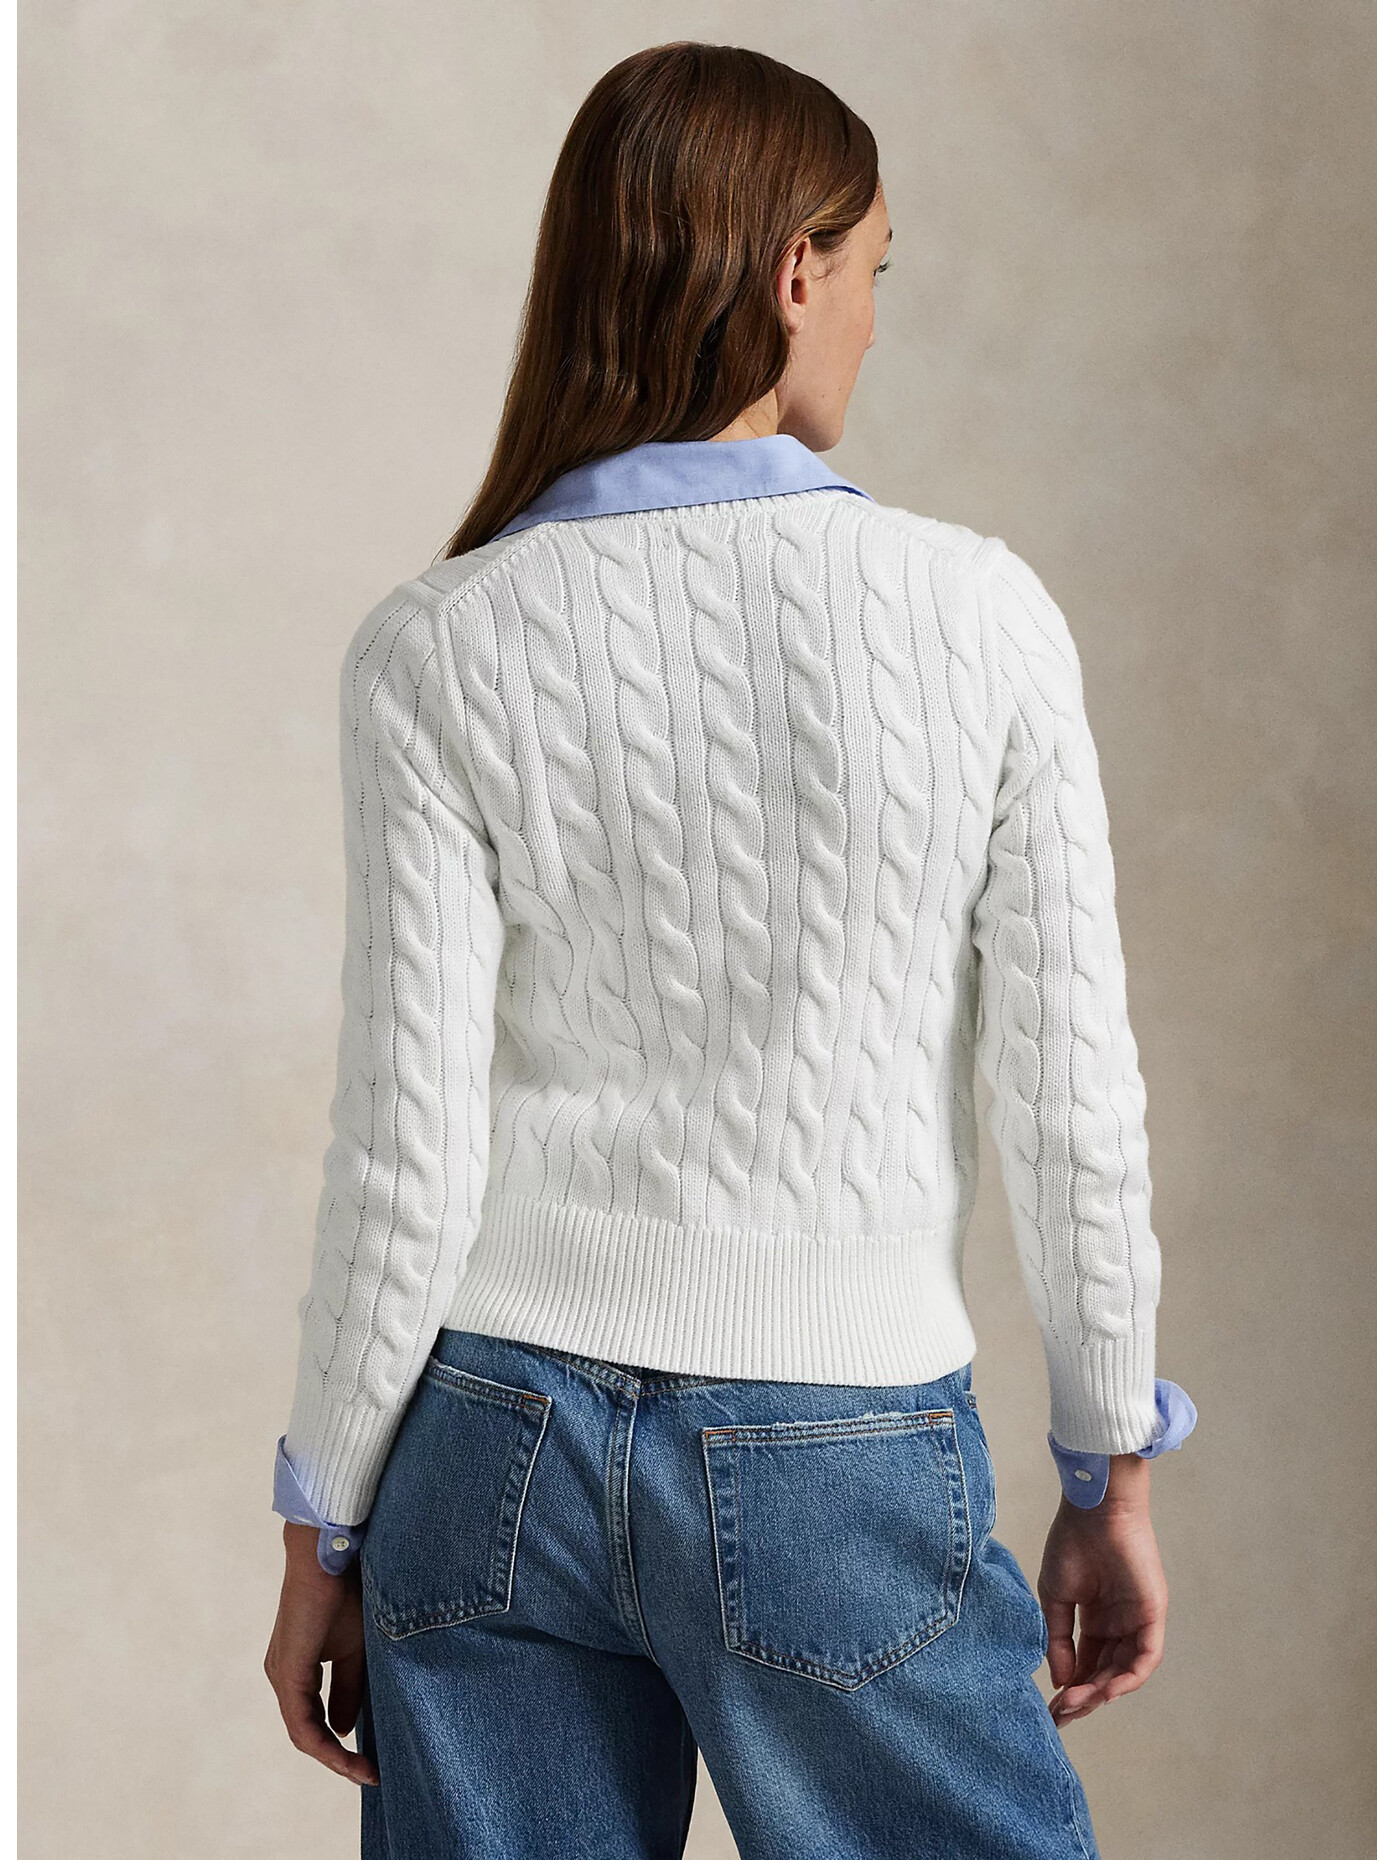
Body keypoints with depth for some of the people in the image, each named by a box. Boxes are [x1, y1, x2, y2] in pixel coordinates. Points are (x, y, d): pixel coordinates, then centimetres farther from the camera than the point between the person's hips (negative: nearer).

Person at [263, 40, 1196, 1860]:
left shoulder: (439, 650, -6)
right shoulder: (976, 613, -8)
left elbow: (410, 1152, -7)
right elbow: (1074, 1101, -5)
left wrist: (324, 1527, 4)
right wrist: (1112, 1475, 8)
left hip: (503, 1441, 2)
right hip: (840, 1462, -1)